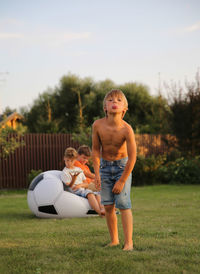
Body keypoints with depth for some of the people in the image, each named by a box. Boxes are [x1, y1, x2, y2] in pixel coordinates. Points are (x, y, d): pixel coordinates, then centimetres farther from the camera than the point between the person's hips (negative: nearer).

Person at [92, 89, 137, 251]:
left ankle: (128, 242, -7)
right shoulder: (98, 125, -16)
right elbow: (95, 149, -4)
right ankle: (114, 240, 20)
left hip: (122, 166, -3)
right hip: (105, 166, 3)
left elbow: (132, 157, -19)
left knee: (123, 204, -11)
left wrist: (122, 180, -16)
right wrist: (97, 173, -10)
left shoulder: (126, 129, -23)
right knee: (108, 206, 5)